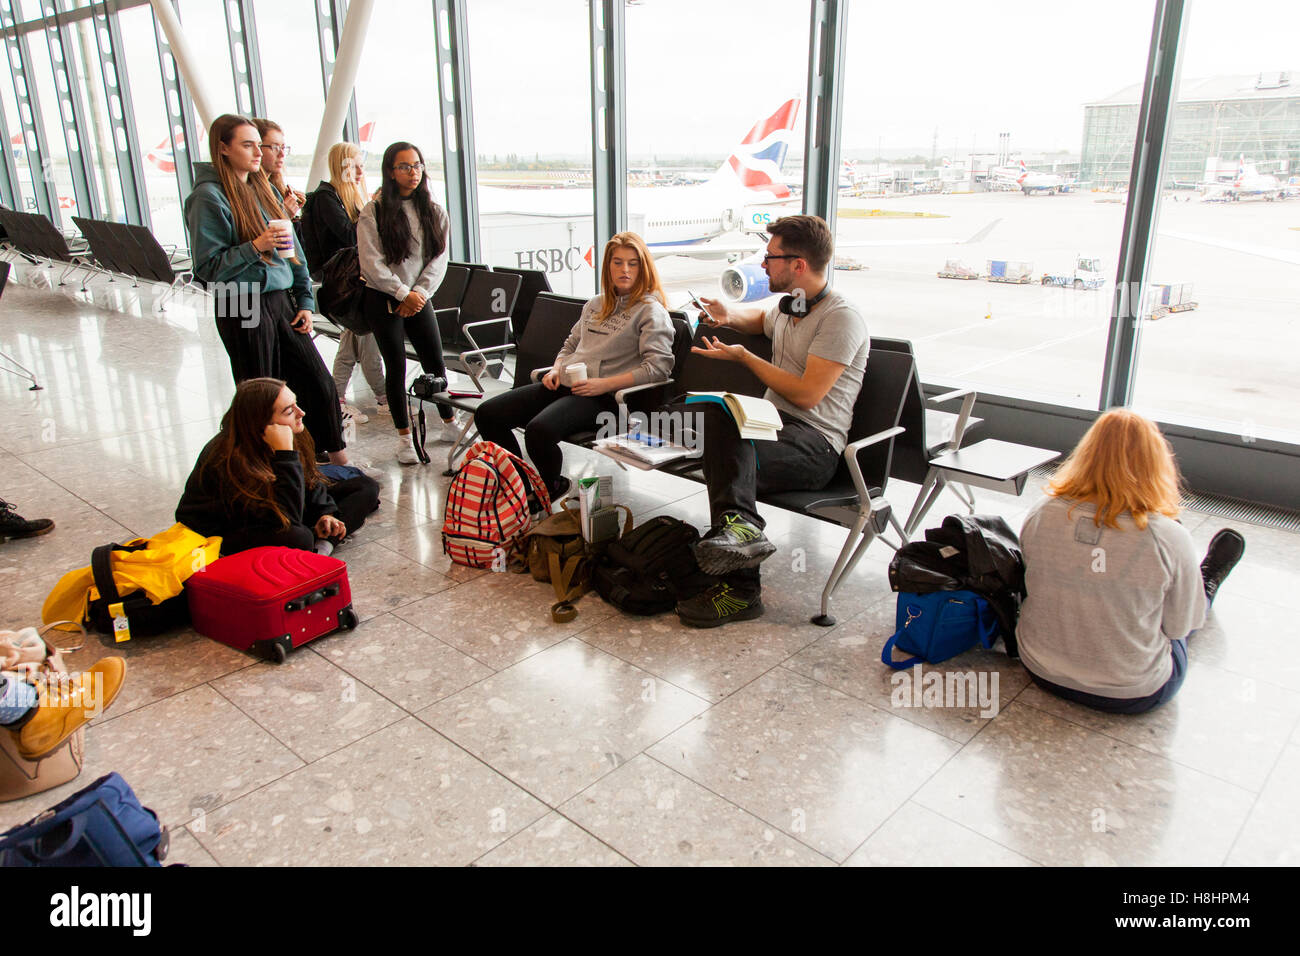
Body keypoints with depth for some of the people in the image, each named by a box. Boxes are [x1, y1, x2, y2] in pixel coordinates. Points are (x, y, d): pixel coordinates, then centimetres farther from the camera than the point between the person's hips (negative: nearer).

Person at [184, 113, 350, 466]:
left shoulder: (263, 188, 13)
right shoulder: (209, 197, -10)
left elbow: (292, 249, 14)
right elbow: (207, 267, -13)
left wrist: (305, 301, 8)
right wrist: (255, 247, -23)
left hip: (281, 301, 7)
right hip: (242, 310, -7)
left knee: (319, 384, 7)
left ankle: (337, 459, 20)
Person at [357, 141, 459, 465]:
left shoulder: (433, 211, 6)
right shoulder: (373, 212, -5)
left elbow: (439, 259, 2)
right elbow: (371, 263, -10)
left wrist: (420, 293, -10)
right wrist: (403, 294, -13)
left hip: (419, 299, 3)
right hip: (383, 299, -3)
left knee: (436, 362, 4)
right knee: (396, 366, 0)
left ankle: (450, 425, 20)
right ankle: (404, 437, 9)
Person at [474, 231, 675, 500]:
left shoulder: (651, 311, -1)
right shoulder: (595, 304, 21)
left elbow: (658, 367, -12)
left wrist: (605, 384, -18)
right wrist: (556, 369, 7)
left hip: (601, 396, -7)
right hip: (563, 384, 8)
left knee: (539, 430, -34)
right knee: (487, 415, -6)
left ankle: (552, 488, -4)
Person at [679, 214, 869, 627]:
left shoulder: (842, 318, -9)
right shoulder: (787, 306, 19)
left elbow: (806, 394, -17)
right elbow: (759, 318, 46)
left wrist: (743, 357, -8)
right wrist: (729, 315, 21)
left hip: (816, 443, -7)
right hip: (773, 422, 7)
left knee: (728, 463, -33)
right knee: (717, 412, -27)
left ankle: (740, 591, -30)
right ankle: (741, 523, -41)